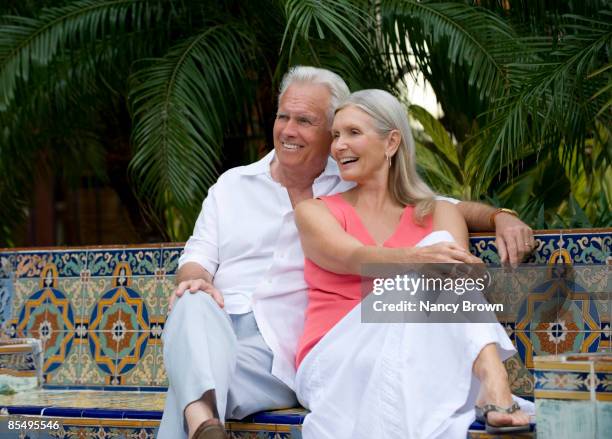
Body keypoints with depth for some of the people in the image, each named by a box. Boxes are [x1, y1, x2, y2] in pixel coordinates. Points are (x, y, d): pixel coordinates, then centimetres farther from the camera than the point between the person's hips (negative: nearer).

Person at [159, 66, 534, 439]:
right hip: (216, 324, 2)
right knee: (193, 305, -40)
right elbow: (198, 256, 16)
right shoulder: (232, 184, 21)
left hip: (278, 344, -1)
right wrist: (196, 280, -10)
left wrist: (500, 217, -4)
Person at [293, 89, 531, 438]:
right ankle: (495, 394, -41)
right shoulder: (315, 212, 11)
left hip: (421, 361, 2)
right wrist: (418, 258, -32)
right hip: (335, 366, -2)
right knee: (433, 270, -27)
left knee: (442, 257, -26)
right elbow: (353, 258, -11)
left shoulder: (439, 215, 16)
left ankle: (496, 391, -41)